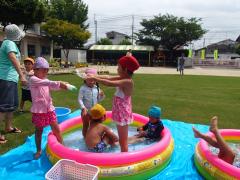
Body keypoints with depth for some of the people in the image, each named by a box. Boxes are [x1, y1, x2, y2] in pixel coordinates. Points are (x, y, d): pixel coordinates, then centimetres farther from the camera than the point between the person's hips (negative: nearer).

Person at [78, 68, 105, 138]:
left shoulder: (97, 88, -3)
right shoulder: (83, 88, -14)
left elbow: (98, 100, 5)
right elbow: (80, 99, -16)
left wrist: (102, 96, -15)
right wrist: (83, 108, -27)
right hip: (86, 111, -3)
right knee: (86, 126, 14)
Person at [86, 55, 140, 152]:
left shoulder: (128, 81, -23)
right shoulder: (123, 78, 3)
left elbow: (109, 83, -31)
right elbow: (109, 77, 8)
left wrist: (94, 79, -22)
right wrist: (95, 76, 2)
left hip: (123, 114, -9)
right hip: (120, 113, 9)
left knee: (123, 141, 4)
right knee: (122, 140, 23)